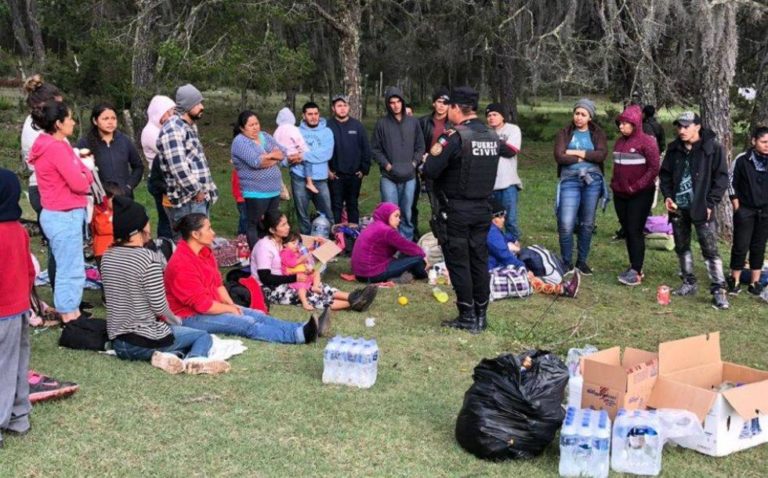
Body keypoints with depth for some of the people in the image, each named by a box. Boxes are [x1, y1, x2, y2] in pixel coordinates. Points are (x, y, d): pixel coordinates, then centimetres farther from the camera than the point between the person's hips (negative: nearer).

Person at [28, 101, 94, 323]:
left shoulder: (54, 145, 13)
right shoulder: (56, 148, -18)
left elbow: (87, 175, 14)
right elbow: (79, 183, -18)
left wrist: (81, 177, -5)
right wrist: (83, 179, 1)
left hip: (63, 215, 10)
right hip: (64, 217, -10)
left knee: (70, 269, 16)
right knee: (71, 271, -3)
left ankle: (71, 313, 24)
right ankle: (69, 317, 3)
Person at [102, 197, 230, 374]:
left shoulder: (107, 257, 4)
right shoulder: (149, 259, -18)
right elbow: (159, 305, -16)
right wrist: (176, 321, 6)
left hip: (117, 343, 7)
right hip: (145, 340, -6)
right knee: (203, 336, 14)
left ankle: (164, 356, -2)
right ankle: (194, 359, -19)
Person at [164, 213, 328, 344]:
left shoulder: (205, 252, 6)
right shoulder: (182, 265, -25)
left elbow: (217, 283, 14)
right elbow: (202, 304, -25)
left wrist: (231, 304, -1)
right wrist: (229, 309, -11)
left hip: (212, 307, 10)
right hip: (190, 317, -10)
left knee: (257, 315, -5)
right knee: (247, 323, -21)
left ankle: (307, 329, -15)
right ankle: (300, 335, -31)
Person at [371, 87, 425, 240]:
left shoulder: (413, 122, 6)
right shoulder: (382, 123, -1)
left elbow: (420, 146, 11)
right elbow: (375, 149, 2)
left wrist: (414, 163, -3)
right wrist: (387, 165, -8)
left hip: (409, 177, 2)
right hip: (389, 177, -2)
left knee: (407, 212, 9)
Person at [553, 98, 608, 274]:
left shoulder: (598, 134, 7)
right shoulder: (565, 133, 4)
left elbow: (601, 155, -10)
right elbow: (559, 157, -10)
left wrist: (576, 153, -11)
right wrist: (586, 157, -7)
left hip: (592, 181, 2)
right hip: (570, 181, -2)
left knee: (587, 224, 9)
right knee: (566, 224, -10)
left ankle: (582, 261, 22)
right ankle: (567, 263, 5)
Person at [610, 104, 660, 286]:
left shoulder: (647, 142, -10)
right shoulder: (619, 142, 10)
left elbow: (654, 168, -14)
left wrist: (636, 186, -17)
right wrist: (615, 184, 8)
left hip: (640, 194, -7)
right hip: (620, 194, 7)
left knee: (635, 231, -9)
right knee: (626, 231, 8)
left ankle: (636, 272, -7)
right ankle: (634, 267, 16)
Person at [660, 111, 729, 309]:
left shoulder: (713, 148, -7)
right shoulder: (674, 149, 7)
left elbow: (721, 178, -7)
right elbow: (665, 174, 14)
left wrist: (710, 203, -13)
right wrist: (667, 196, -2)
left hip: (701, 208, -5)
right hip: (678, 207, 5)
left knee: (710, 249, -7)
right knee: (681, 247, 13)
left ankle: (719, 291, -4)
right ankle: (689, 284, 26)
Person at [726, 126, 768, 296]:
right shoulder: (742, 160, -7)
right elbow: (732, 183, -1)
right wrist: (737, 207, -3)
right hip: (745, 210, -2)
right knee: (740, 246, 0)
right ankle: (734, 280, 11)